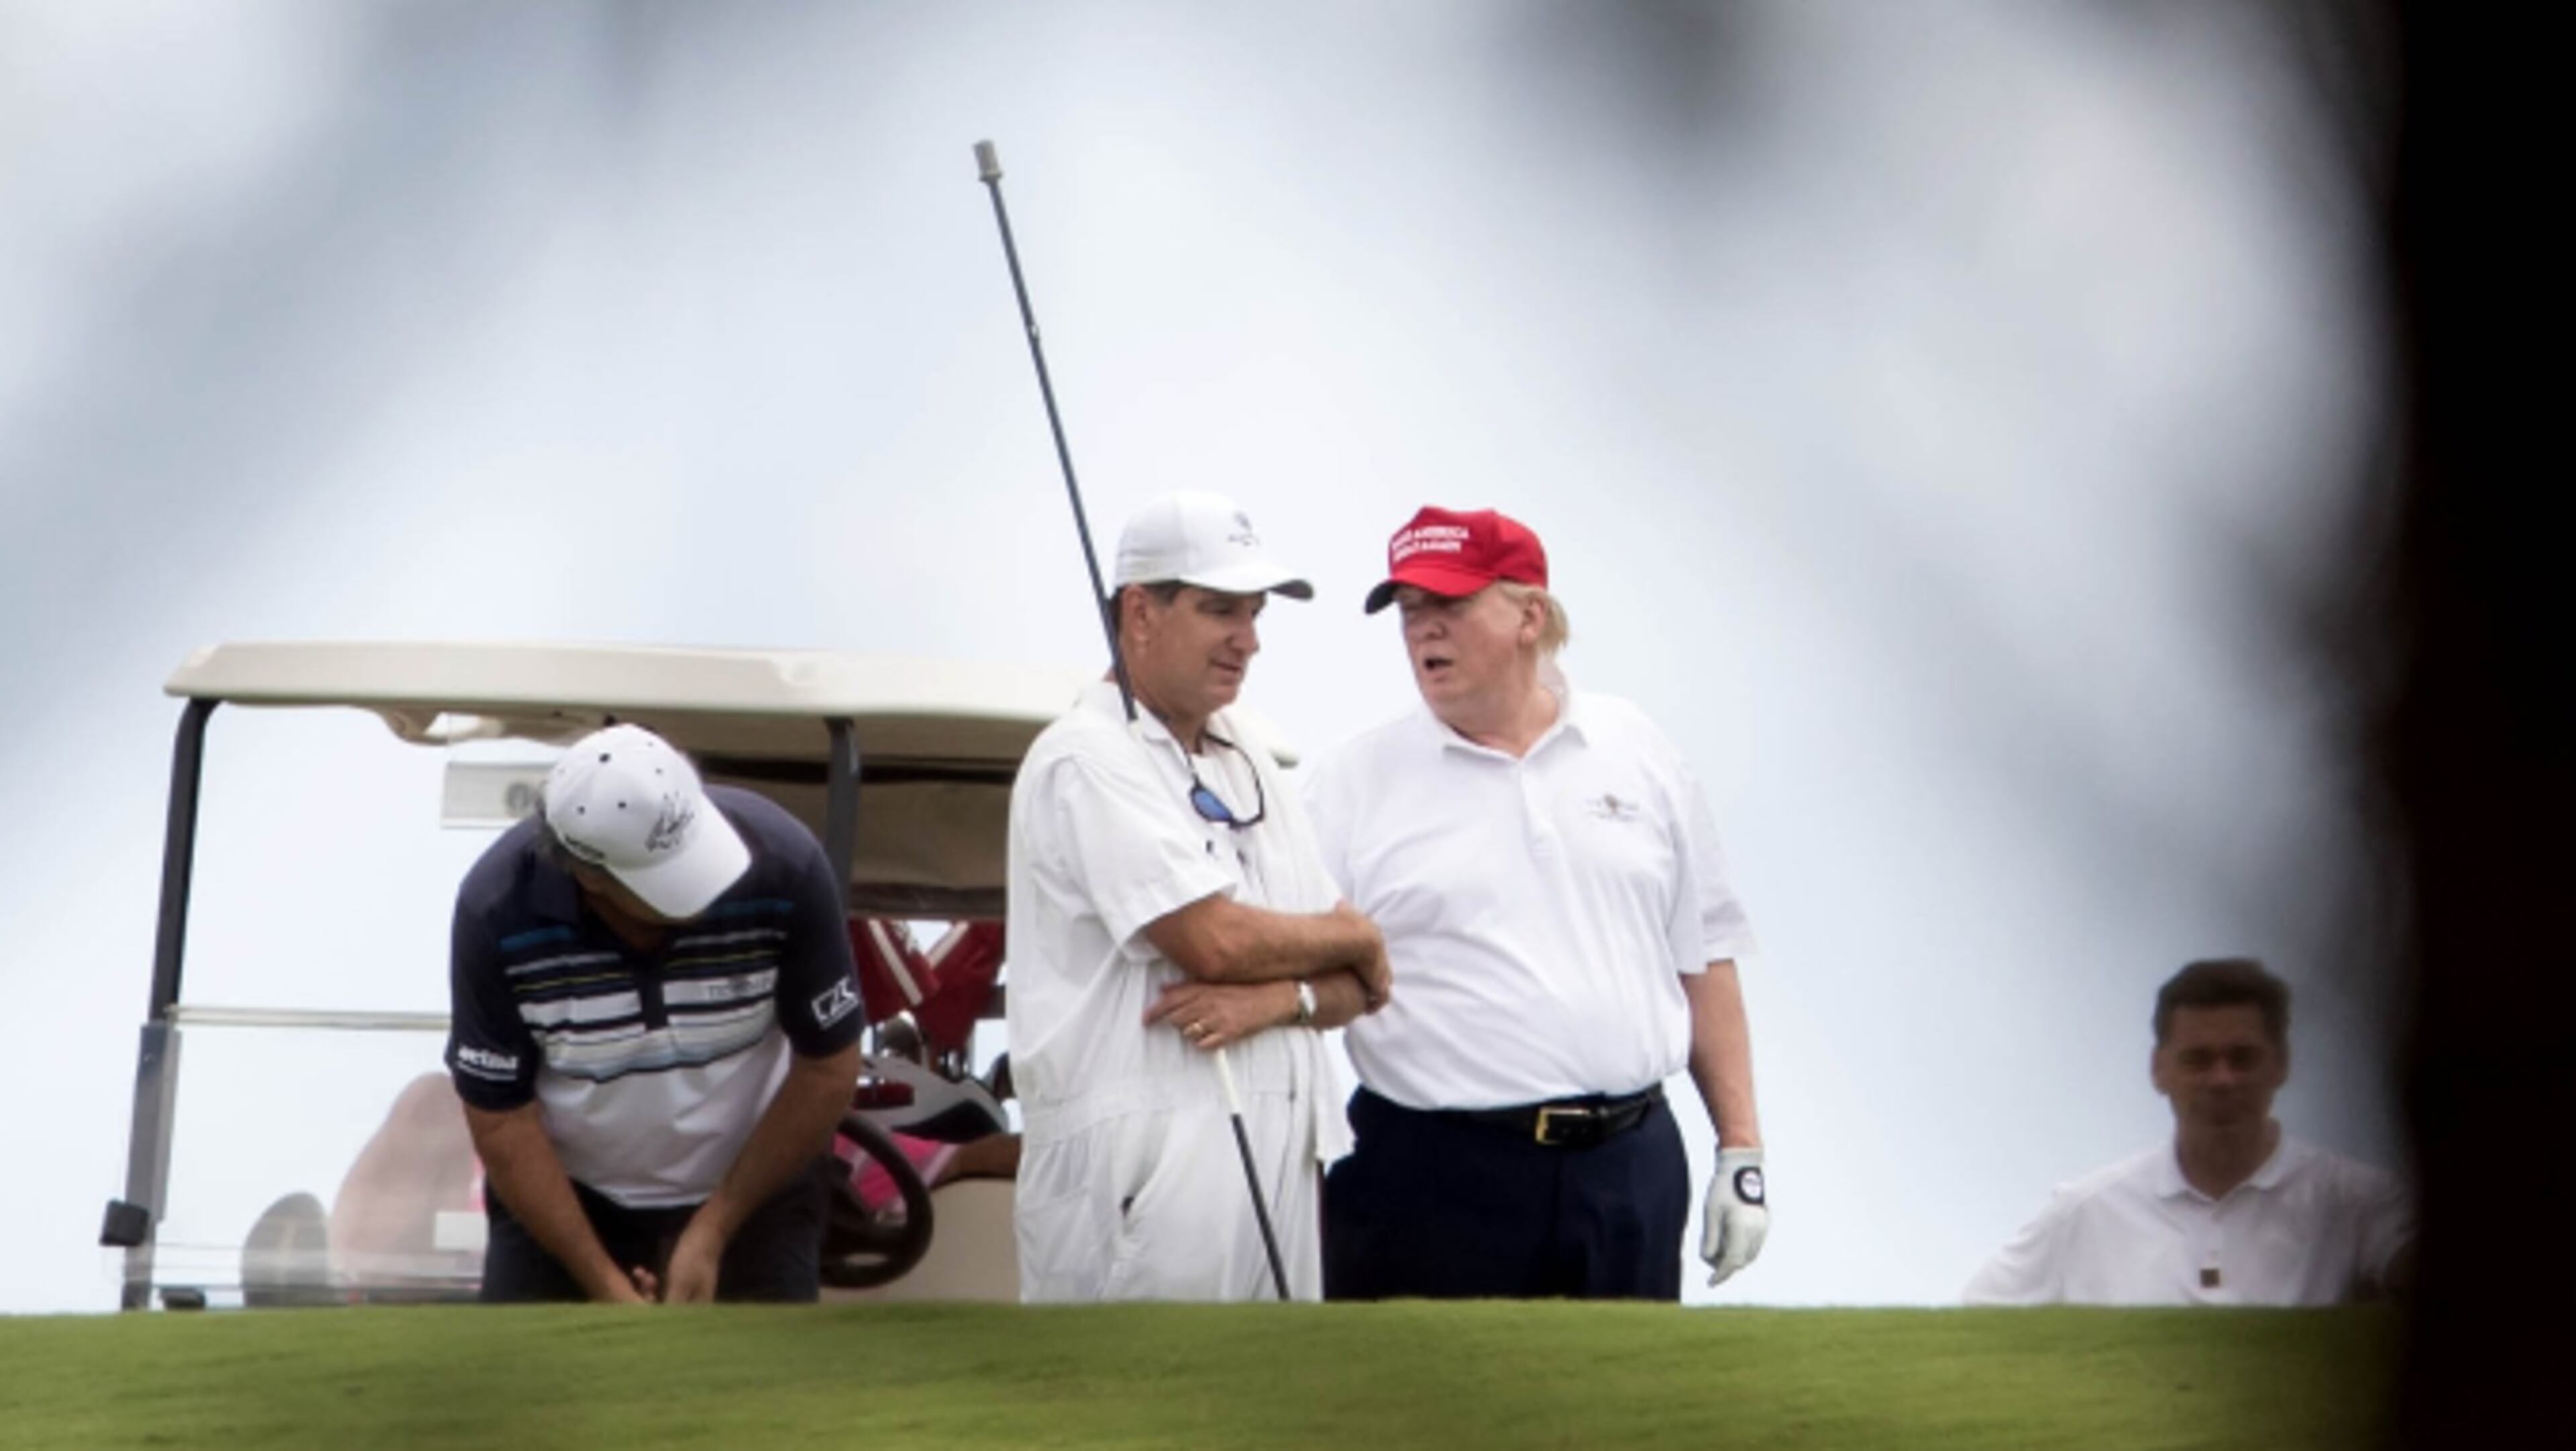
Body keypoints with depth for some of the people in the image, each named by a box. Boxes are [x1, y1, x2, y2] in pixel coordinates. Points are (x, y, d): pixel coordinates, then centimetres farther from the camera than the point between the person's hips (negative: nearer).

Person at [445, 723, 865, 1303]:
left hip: (752, 1192, 0)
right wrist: (604, 1284, -18)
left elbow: (829, 1069, -13)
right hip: (561, 1196, 0)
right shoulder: (499, 909, -26)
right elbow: (500, 1120, -16)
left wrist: (713, 1232, -15)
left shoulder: (781, 867, -26)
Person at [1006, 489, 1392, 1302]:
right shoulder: (1091, 761, -8)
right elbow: (1214, 939, -18)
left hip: (1273, 1165, 9)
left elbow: (1354, 987, 15)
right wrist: (1352, 936, 1)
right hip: (1139, 1171, -9)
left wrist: (1278, 998, -9)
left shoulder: (1249, 764, 18)